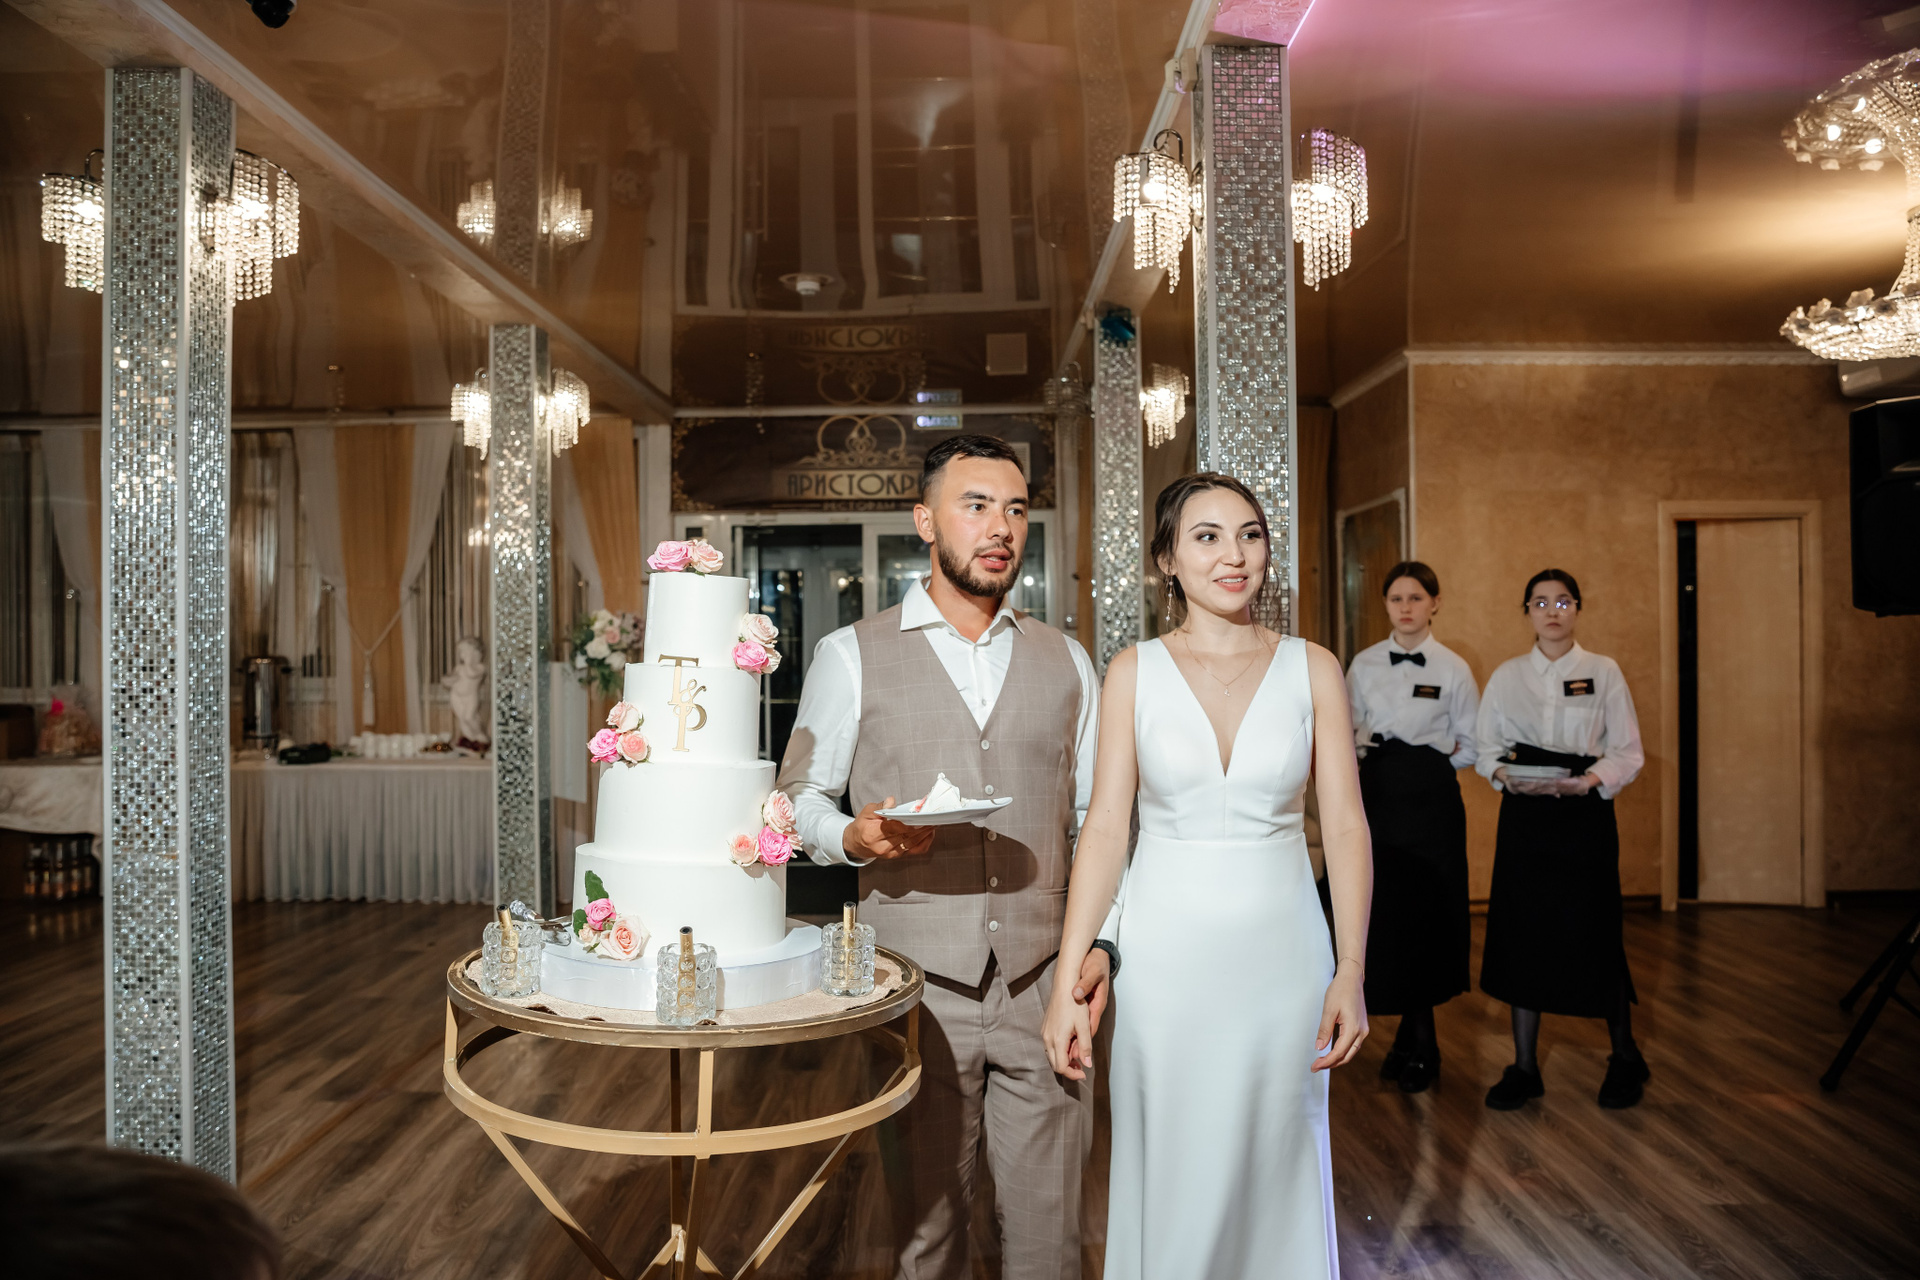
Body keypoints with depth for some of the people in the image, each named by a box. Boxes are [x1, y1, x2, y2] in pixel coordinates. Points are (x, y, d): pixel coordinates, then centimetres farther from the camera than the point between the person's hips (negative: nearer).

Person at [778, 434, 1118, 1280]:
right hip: (918, 987, -2)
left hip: (1042, 986, 2)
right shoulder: (851, 656, 1)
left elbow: (1095, 817, 13)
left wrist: (1099, 939, 3)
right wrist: (853, 836, -16)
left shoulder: (1065, 662, 10)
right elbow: (800, 796, 5)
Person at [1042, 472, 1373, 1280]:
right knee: (1172, 1176, 9)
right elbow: (1104, 830, -2)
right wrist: (1067, 983, -6)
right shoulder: (1135, 672, -1)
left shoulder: (1312, 669, 1)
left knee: (1273, 1170, 12)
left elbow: (1346, 827, 0)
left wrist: (1350, 971, -8)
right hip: (1166, 952, 0)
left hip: (1282, 948, 1)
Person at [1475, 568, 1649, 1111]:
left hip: (1585, 813, -2)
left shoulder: (1604, 672, 3)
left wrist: (1590, 779, -15)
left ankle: (1625, 1059, 21)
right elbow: (1486, 746, 9)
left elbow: (1628, 751, 1)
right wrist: (1504, 774, -11)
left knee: (1592, 933, -2)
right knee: (1522, 933, 2)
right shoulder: (1507, 676, 9)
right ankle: (1525, 1066, 14)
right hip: (1524, 815, 2)